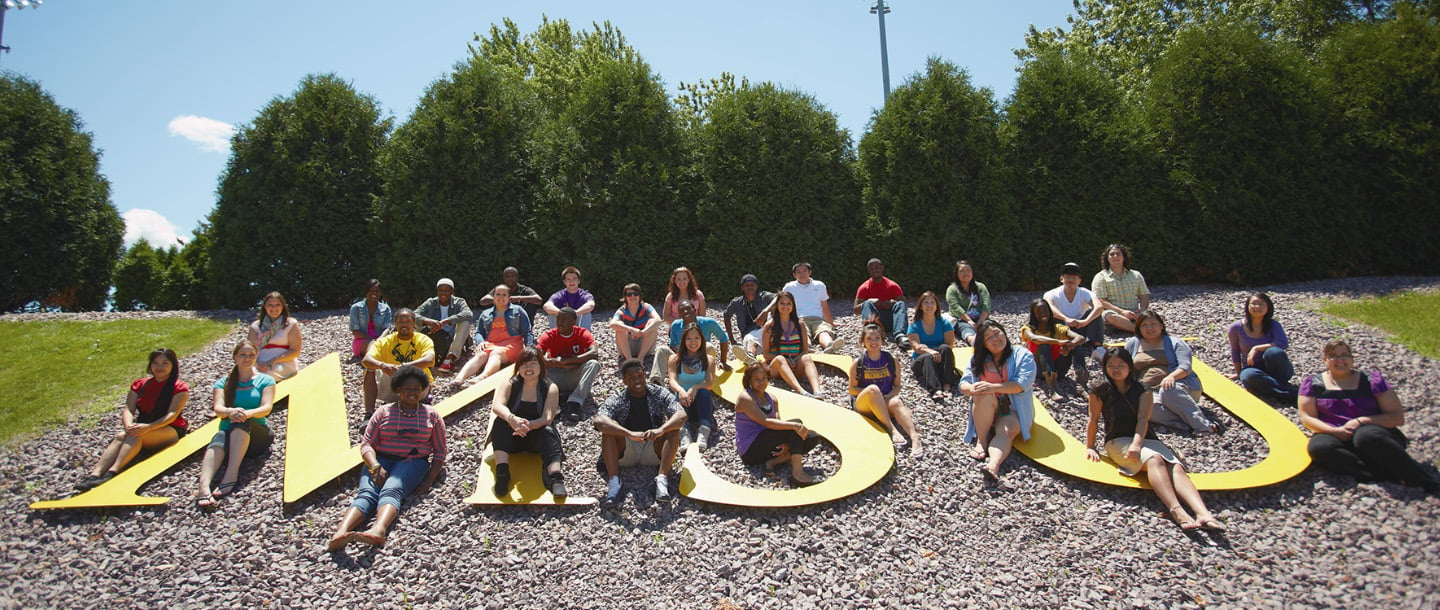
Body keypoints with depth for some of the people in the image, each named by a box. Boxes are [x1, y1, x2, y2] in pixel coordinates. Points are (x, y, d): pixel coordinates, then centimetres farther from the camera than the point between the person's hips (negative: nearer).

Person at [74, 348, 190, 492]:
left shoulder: (179, 388, -1)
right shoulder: (140, 385, 14)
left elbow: (172, 414, -14)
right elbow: (128, 410, 2)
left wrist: (148, 427, -30)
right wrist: (129, 425, -21)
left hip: (171, 431, -4)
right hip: (142, 427, 4)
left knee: (136, 435, -33)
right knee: (120, 436, -28)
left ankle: (112, 472, -49)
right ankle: (95, 474, -45)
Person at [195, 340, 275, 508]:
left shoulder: (265, 380, 12)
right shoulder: (223, 382, 15)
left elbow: (266, 408, -5)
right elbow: (218, 409, -3)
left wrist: (248, 413, -28)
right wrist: (230, 412, -29)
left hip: (258, 435, -1)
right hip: (229, 431, 1)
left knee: (242, 420, -35)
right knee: (218, 443, -35)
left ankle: (231, 475, -49)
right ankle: (204, 488, -61)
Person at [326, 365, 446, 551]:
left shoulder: (431, 414, 15)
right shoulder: (384, 412, 17)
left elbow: (440, 452, 12)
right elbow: (366, 444, 7)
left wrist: (429, 480, -4)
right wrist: (375, 466, -14)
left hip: (413, 462, -2)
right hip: (380, 461, 2)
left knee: (391, 490, -34)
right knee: (367, 493, -30)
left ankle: (378, 530, -63)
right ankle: (340, 534, -55)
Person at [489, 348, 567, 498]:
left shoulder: (550, 389, -1)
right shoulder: (508, 385, 0)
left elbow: (548, 418, -16)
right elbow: (497, 406, -22)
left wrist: (529, 425, -38)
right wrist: (511, 418, -45)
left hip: (537, 438, -1)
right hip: (511, 438, 1)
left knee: (548, 431, -31)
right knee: (501, 421, -27)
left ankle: (555, 477, -46)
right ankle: (502, 472, -37)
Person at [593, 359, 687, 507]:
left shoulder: (659, 394, 0)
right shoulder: (617, 400, -3)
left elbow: (682, 415, -18)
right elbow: (598, 421, -25)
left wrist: (661, 430, -38)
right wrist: (630, 434, -40)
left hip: (653, 450, 1)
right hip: (624, 454, 0)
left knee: (673, 428, -22)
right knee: (608, 428, -24)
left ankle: (662, 478, -35)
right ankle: (613, 481, -34)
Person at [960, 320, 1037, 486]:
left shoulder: (1023, 356, 1)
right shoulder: (977, 360, 9)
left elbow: (1022, 384, -15)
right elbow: (963, 384, 0)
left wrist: (993, 387, -28)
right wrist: (972, 388, -26)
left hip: (1013, 411, -2)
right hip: (986, 412, 3)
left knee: (1005, 431, -33)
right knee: (985, 395, -30)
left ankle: (993, 466, -60)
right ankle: (981, 441, -26)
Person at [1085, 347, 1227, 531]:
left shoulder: (1142, 390, 10)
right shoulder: (1100, 391, 7)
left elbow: (1143, 419, -4)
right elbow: (1093, 419, 12)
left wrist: (1137, 443, -20)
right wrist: (1089, 447, 11)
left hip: (1146, 438, 3)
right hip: (1118, 441, -3)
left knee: (1176, 467, -27)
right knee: (1154, 459, -35)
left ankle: (1203, 514, -49)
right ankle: (1176, 510, -55)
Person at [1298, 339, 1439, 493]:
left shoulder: (1372, 381, 8)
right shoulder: (1312, 383, 10)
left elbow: (1398, 418, 2)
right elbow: (1307, 417, 2)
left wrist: (1362, 421, -14)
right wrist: (1335, 431, -16)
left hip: (1376, 434, -1)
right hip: (1337, 437, 1)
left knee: (1365, 435, -37)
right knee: (1318, 447, -34)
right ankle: (1394, 476, -32)